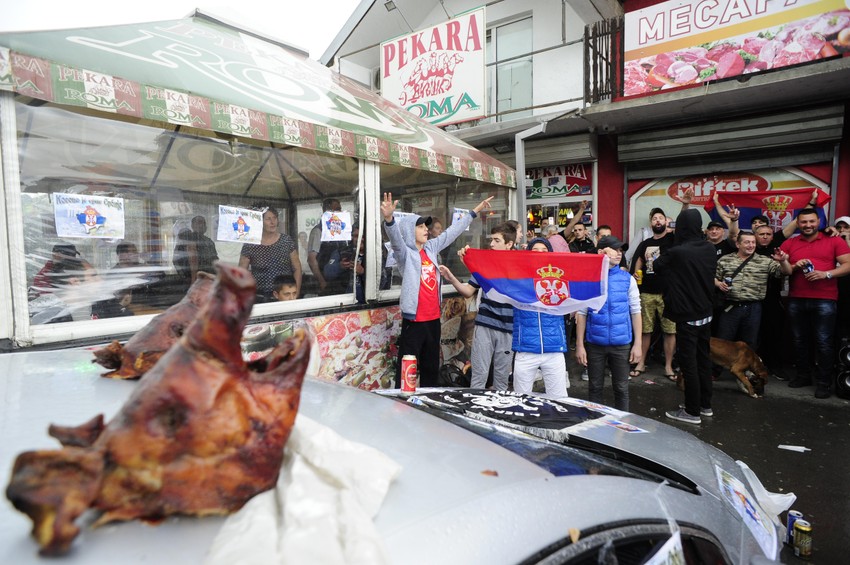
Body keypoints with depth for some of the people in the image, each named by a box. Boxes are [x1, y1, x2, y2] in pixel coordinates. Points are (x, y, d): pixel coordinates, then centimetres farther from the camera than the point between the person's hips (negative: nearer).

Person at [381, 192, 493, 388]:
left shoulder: (431, 248, 10)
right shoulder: (405, 253, -8)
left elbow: (452, 231, 18)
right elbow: (395, 237, -28)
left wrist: (475, 211, 24)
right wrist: (389, 219, -49)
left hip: (433, 318, 7)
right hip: (414, 320, -7)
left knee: (431, 368, 18)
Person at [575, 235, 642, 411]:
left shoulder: (628, 279, 0)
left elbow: (635, 312, 2)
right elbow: (581, 313, -3)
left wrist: (637, 344, -1)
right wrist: (579, 345, -5)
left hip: (621, 343, 1)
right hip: (594, 343, -1)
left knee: (621, 388, 12)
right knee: (595, 387, 13)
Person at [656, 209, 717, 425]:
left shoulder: (677, 252, -21)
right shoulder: (710, 249, -1)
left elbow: (658, 266, 0)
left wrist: (654, 257, 21)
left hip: (687, 316, -7)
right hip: (705, 313, 7)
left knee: (689, 363, 1)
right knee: (704, 359, 16)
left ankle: (692, 411, 9)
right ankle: (705, 405, 29)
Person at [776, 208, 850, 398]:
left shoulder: (835, 241, 3)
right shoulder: (789, 244, 8)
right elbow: (786, 271, 1)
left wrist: (826, 274, -16)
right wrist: (784, 262, -20)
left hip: (825, 300, -3)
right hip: (796, 300, 3)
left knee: (824, 342, -1)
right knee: (799, 340, 11)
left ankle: (824, 382, 9)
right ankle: (803, 375, 24)